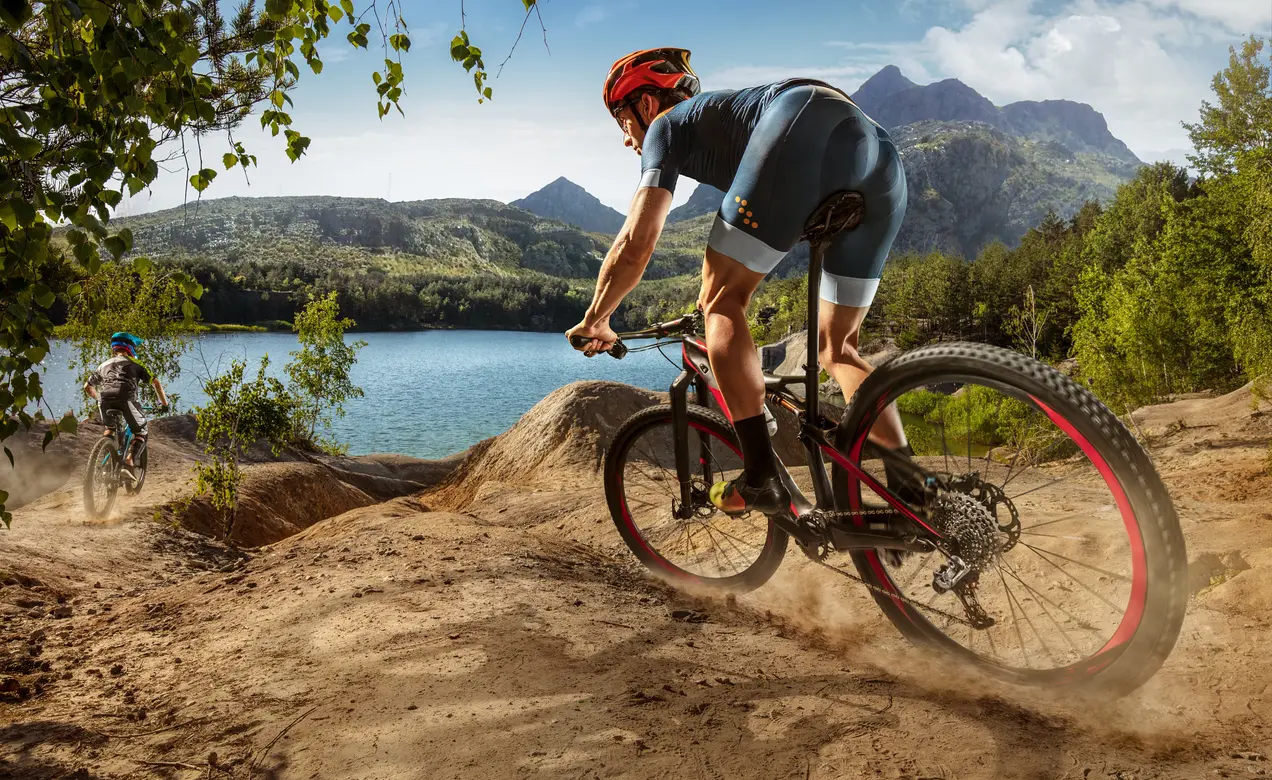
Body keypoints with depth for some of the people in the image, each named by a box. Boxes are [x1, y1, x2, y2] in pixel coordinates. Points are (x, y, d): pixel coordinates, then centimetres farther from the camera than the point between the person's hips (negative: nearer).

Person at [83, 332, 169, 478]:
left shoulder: (104, 365, 32)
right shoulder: (135, 363, 22)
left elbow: (87, 387, 40)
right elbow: (155, 383, 17)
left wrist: (99, 399, 58)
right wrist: (164, 404, 26)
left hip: (105, 401, 4)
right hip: (126, 400, -4)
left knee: (109, 429, 32)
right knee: (140, 433, 12)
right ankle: (128, 464, -11)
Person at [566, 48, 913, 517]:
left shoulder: (668, 124, 20)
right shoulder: (718, 116, 41)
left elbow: (636, 242, 8)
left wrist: (595, 321, 21)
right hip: (882, 160, 8)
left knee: (720, 301, 0)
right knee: (836, 348, 14)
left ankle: (762, 479, -10)